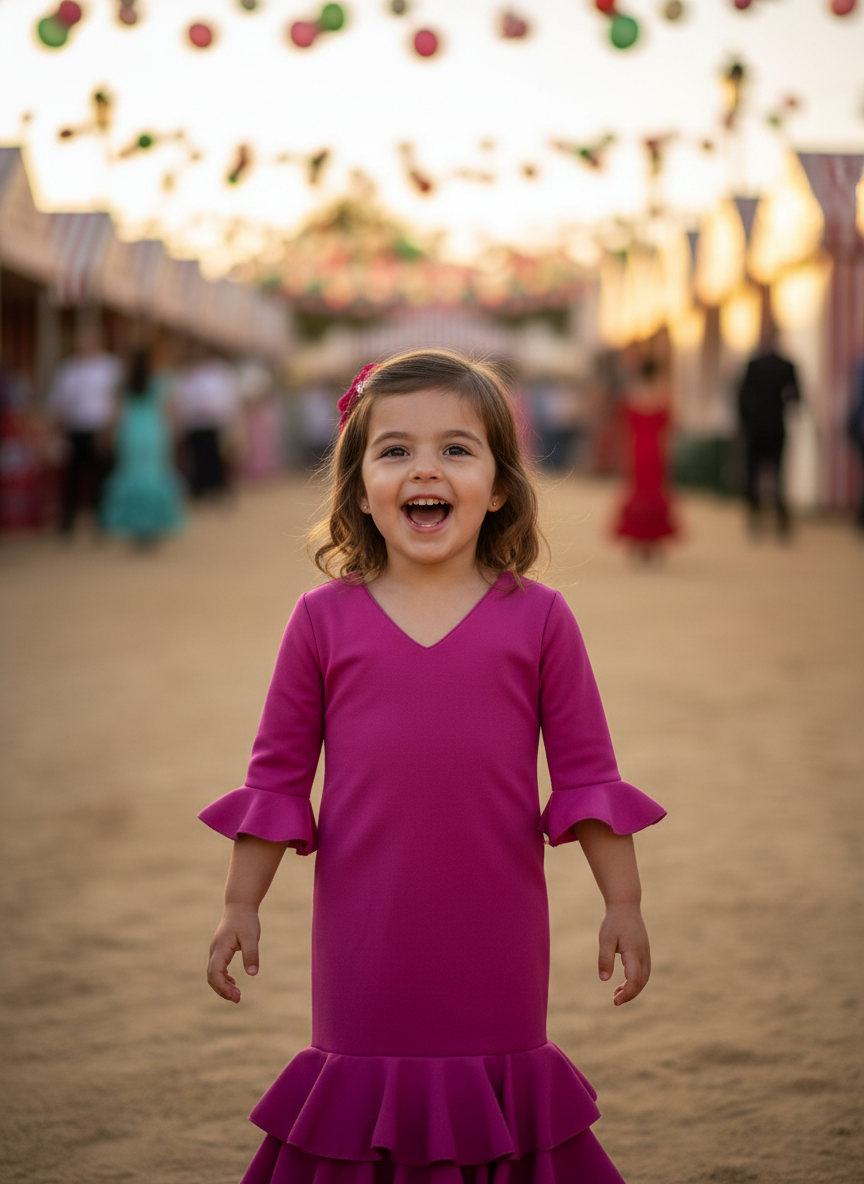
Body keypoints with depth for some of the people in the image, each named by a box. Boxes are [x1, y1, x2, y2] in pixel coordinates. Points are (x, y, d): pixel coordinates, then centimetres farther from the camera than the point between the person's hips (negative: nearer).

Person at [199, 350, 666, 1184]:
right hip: (366, 928, 0)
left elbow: (586, 773, 1)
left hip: (494, 927, 0)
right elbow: (278, 775, 4)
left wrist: (623, 905, 0)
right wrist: (241, 907, 4)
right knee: (361, 1103, 11)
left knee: (501, 1105, 12)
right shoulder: (325, 620, -2)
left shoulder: (537, 619, -4)